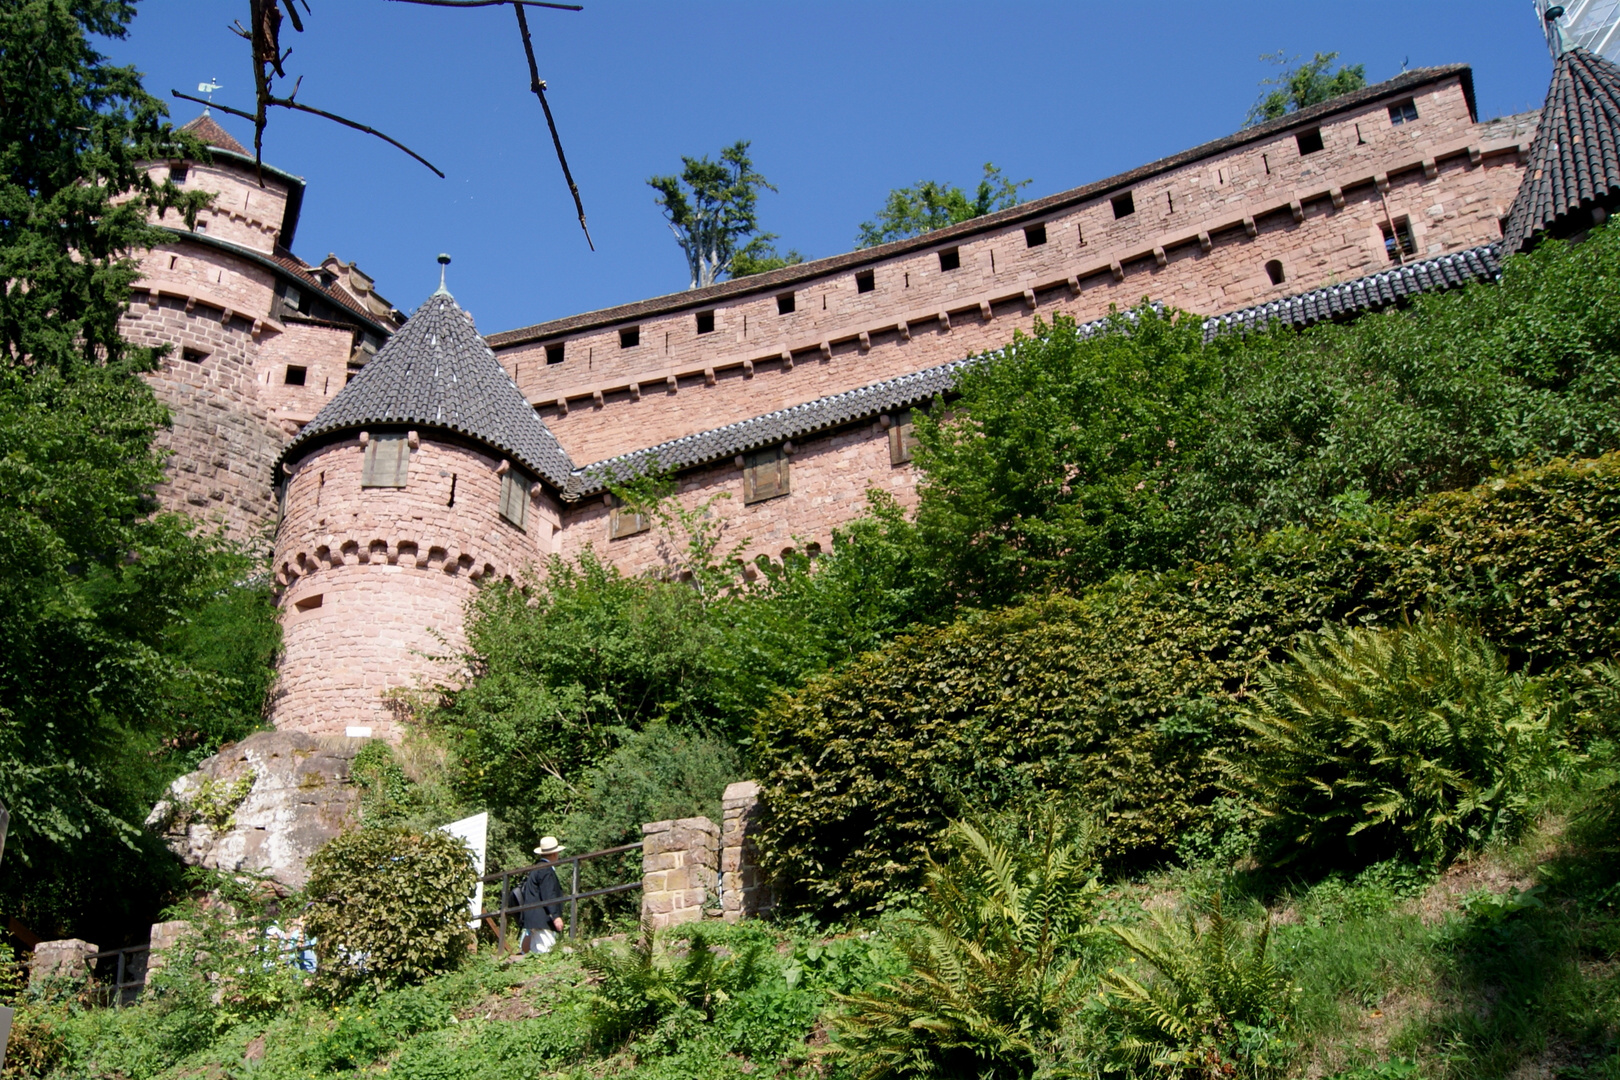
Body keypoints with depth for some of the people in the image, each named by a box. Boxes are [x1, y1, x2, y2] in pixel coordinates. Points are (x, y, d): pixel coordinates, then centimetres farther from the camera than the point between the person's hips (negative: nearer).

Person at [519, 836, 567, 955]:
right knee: (543, 952, -15)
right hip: (542, 919, -10)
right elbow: (549, 895, -21)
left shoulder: (536, 869, 21)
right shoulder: (546, 871, -12)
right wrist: (556, 916, -25)